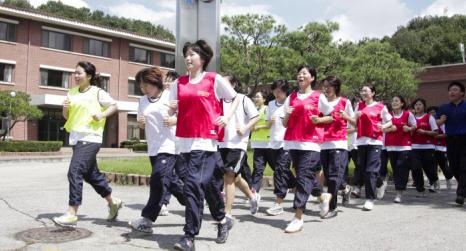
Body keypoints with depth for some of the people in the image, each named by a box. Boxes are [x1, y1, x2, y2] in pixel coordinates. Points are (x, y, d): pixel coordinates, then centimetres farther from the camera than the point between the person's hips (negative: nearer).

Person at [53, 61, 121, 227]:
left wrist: (102, 115, -13)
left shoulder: (97, 92, -5)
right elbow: (67, 116, 18)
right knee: (91, 174, 15)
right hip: (76, 138, 8)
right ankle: (113, 202, 32)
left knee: (75, 172, -16)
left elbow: (114, 106, 2)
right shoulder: (72, 92, 13)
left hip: (90, 138, -8)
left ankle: (71, 215, -12)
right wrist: (65, 108, -3)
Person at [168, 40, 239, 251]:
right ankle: (222, 220, 36)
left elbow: (235, 98, 11)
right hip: (185, 139, 5)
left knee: (193, 184, -14)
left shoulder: (214, 79, 0)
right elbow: (173, 112, 16)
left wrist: (227, 116, -3)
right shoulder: (179, 82, 12)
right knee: (207, 181, 15)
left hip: (205, 139, -5)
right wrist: (172, 109, -5)